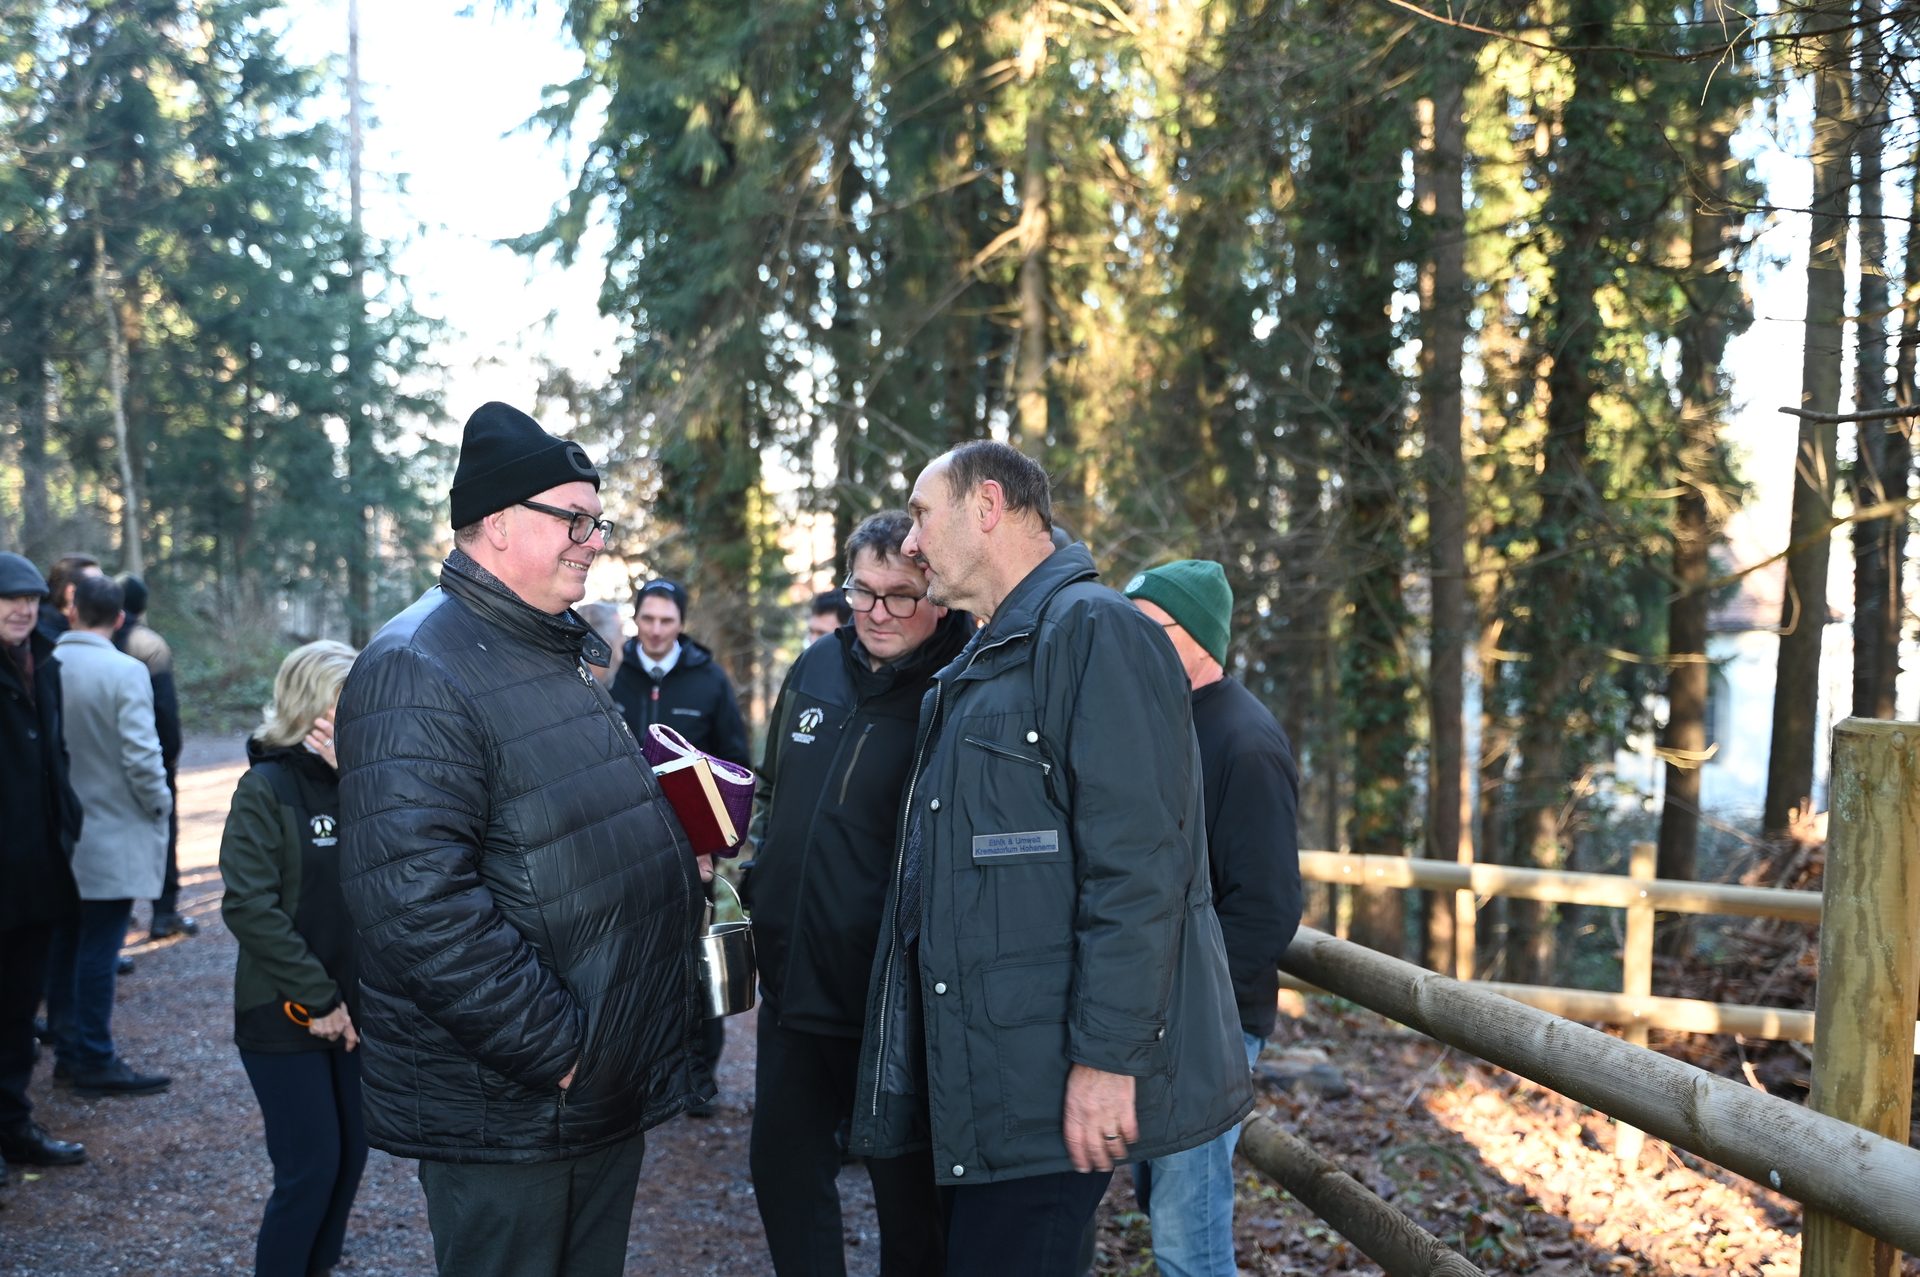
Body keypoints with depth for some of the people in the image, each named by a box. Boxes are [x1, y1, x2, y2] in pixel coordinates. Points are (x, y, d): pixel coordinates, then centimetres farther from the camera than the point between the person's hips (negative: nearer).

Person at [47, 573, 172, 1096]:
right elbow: (141, 756, -19)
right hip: (112, 834, -6)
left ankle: (67, 1049, 25)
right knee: (99, 948, 0)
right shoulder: (125, 672, -17)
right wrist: (159, 805, -2)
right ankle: (95, 1061, 7)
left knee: (64, 942, 15)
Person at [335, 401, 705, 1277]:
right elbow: (417, 903, -27)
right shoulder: (418, 670, -18)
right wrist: (554, 1047, -23)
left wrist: (678, 865, 10)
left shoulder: (560, 658, 13)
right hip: (506, 1117, -9)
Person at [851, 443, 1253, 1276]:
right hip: (981, 1075, 9)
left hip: (1053, 1082, -9)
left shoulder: (1091, 630, -12)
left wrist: (1110, 1055, -23)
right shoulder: (979, 666, 19)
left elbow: (1134, 864, -20)